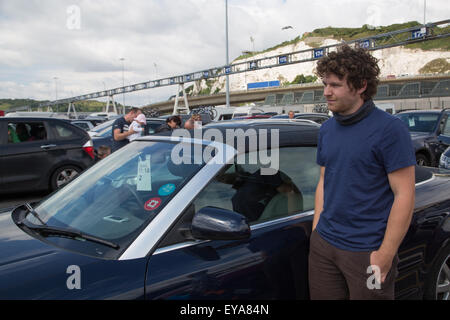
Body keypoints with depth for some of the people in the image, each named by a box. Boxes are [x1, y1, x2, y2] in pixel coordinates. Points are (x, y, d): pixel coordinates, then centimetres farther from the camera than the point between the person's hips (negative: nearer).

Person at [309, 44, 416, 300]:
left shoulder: (389, 129, -12)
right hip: (323, 245, 6)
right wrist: (316, 232, 9)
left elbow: (404, 196, -14)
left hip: (367, 252, -5)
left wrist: (385, 257, -16)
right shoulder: (327, 130, 7)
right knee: (321, 295, 15)